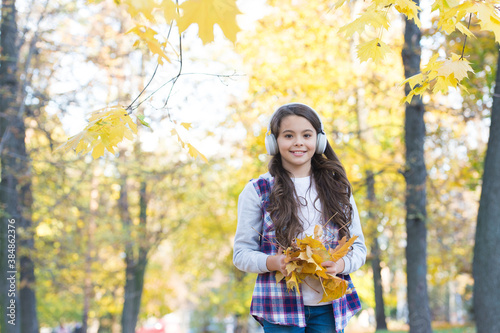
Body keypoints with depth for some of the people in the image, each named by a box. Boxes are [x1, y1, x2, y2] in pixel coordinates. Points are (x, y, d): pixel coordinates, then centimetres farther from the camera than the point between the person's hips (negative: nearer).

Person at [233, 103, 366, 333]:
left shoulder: (337, 189, 10)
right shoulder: (256, 191, 3)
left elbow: (359, 247, 11)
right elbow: (241, 253, 3)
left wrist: (340, 264, -11)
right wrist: (272, 263, -17)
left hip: (328, 307, 2)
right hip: (281, 308, -2)